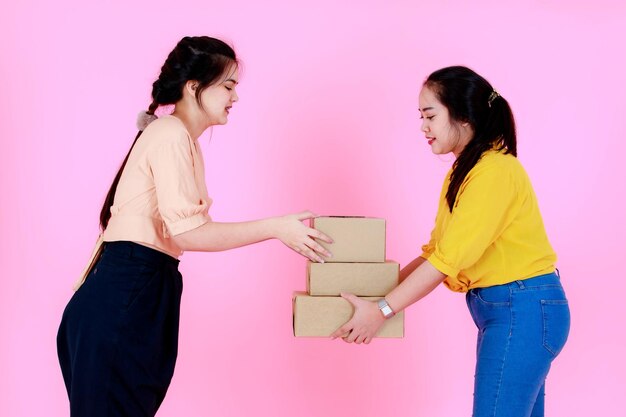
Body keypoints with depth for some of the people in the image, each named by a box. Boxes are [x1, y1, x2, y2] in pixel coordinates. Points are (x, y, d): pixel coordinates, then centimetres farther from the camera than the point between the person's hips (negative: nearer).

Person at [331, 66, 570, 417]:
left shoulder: (495, 170, -16)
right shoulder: (463, 172, 13)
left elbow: (450, 258, -20)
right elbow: (437, 250, 12)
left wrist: (382, 310, -18)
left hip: (523, 310, -9)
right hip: (502, 309, 9)